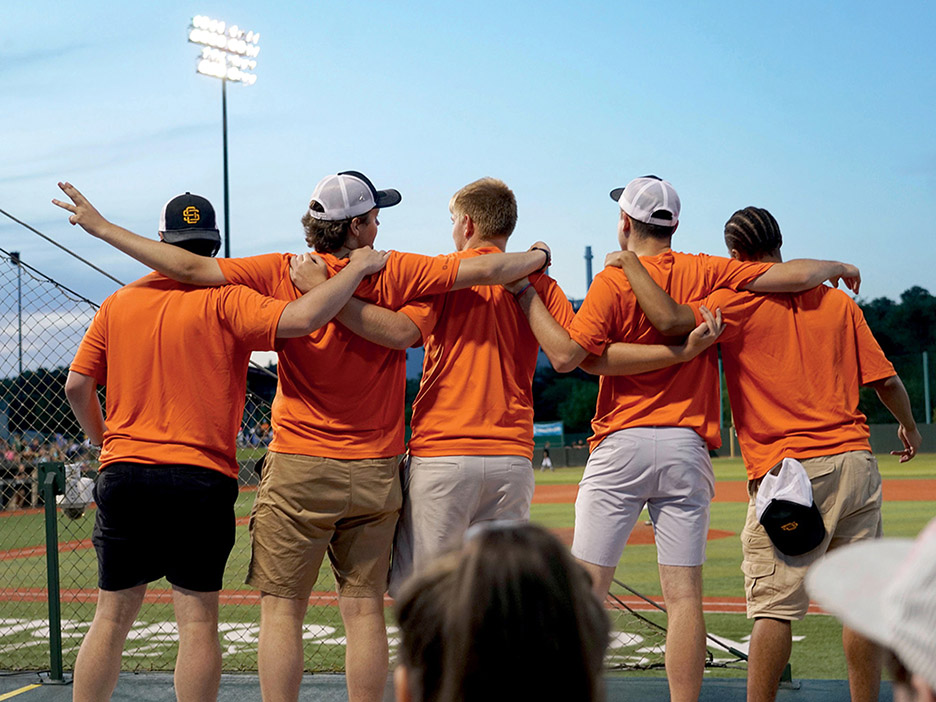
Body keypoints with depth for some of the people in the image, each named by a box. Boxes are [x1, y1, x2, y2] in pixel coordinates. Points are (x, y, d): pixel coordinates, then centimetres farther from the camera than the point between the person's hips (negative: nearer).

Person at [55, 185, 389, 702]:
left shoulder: (118, 304, 8)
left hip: (123, 476, 4)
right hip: (200, 477, -4)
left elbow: (77, 385, 8)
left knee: (112, 617, 10)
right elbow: (302, 319, -20)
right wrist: (356, 269, -7)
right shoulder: (224, 301, -5)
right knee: (197, 620, 1)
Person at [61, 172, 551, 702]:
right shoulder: (395, 274, -4)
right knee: (364, 609, 6)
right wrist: (539, 256, 16)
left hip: (298, 468, -1)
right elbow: (486, 269, -5)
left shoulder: (282, 274, -6)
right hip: (375, 473, 1)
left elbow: (190, 266, -8)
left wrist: (103, 228, 1)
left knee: (283, 608, 2)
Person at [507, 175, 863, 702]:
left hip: (621, 446, -2)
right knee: (684, 595, 2)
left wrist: (528, 295, -2)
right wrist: (839, 268, 20)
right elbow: (794, 276, 0)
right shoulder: (706, 274, 6)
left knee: (588, 586, 1)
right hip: (687, 448, 3)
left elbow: (566, 355, -12)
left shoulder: (614, 281, -2)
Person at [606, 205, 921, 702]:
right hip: (855, 461, 5)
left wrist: (629, 262, -3)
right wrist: (909, 427, 30)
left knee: (774, 606, -4)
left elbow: (670, 318, -19)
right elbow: (885, 380, 10)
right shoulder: (838, 301, 11)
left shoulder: (742, 300, -4)